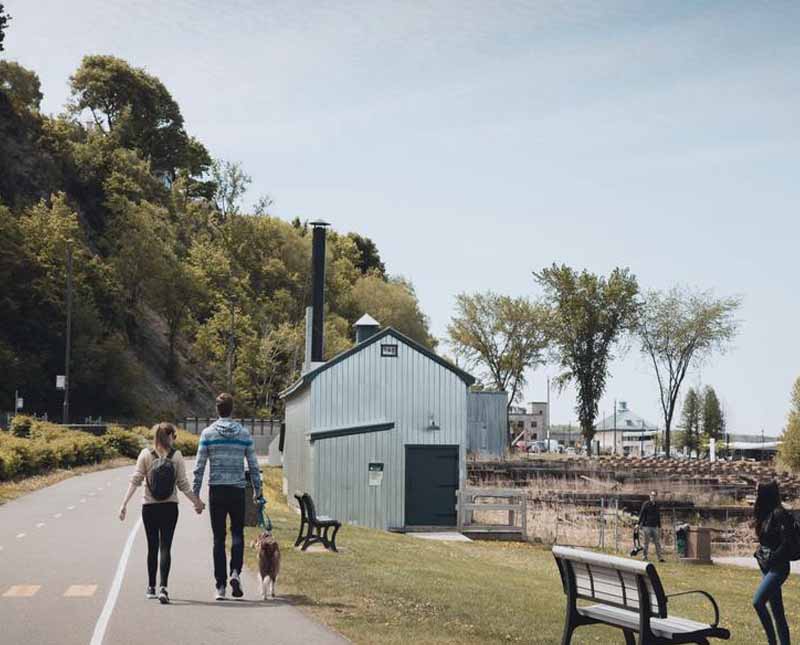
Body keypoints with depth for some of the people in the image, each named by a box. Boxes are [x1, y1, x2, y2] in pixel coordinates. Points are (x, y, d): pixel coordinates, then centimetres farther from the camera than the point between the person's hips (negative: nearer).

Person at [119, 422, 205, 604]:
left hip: (149, 507, 1)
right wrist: (197, 502, 9)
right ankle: (163, 587, -17)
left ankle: (151, 587, 22)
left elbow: (135, 480, -5)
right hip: (170, 507, -1)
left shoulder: (145, 454, -1)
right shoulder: (176, 455, -3)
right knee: (165, 547, -2)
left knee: (152, 547, 14)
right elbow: (183, 484, -1)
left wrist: (124, 504, -2)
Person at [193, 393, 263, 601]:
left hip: (216, 490, 0)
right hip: (237, 490, 0)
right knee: (237, 533, 12)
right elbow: (253, 465, 4)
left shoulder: (208, 433, -1)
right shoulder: (244, 434, 3)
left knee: (219, 537, 6)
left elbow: (199, 467, -3)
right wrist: (257, 490, 14)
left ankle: (220, 585, 6)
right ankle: (235, 572, -10)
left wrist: (196, 494, 3)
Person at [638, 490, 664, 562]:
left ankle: (659, 557, -1)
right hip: (647, 526, -4)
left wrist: (659, 527, 18)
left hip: (654, 527, 5)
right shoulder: (646, 504, -3)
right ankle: (645, 556, 8)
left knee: (657, 542, -1)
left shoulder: (656, 506, 13)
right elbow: (641, 514, -5)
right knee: (646, 542, 0)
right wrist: (639, 524, -11)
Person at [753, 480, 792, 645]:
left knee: (758, 602, -18)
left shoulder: (779, 514, -14)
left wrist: (772, 558, -15)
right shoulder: (765, 514, 11)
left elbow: (787, 542, -19)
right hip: (767, 567, 9)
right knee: (777, 611, 9)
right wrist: (759, 554, 7)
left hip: (778, 567, -9)